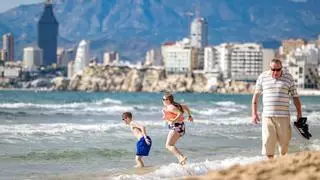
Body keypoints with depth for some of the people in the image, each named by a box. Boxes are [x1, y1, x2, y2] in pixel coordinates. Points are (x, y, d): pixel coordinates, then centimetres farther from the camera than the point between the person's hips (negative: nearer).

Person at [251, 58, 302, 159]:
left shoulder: (288, 77, 3)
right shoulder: (262, 77, 5)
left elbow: (295, 96, 7)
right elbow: (256, 95, 12)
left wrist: (299, 114, 4)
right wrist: (254, 113, 7)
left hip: (283, 116, 0)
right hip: (267, 116, 0)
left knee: (284, 142, 2)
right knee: (268, 143, -3)